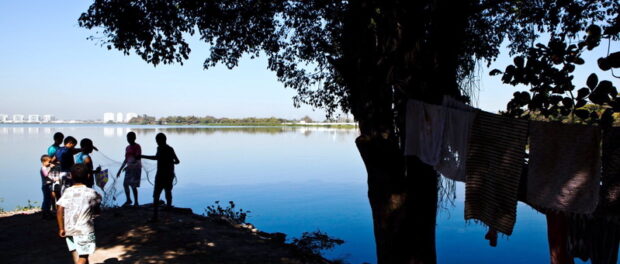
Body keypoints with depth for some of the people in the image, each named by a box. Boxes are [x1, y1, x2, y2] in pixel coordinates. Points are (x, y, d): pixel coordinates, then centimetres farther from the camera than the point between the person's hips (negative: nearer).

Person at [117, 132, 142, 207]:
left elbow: (138, 159, -16)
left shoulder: (137, 147, -8)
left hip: (136, 168, -7)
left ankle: (136, 202, 3)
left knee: (133, 186, -7)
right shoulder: (127, 148, 13)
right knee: (125, 184, 5)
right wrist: (120, 170, 18)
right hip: (129, 168, 7)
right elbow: (126, 160, 20)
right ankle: (128, 200, 23)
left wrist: (129, 166, -27)